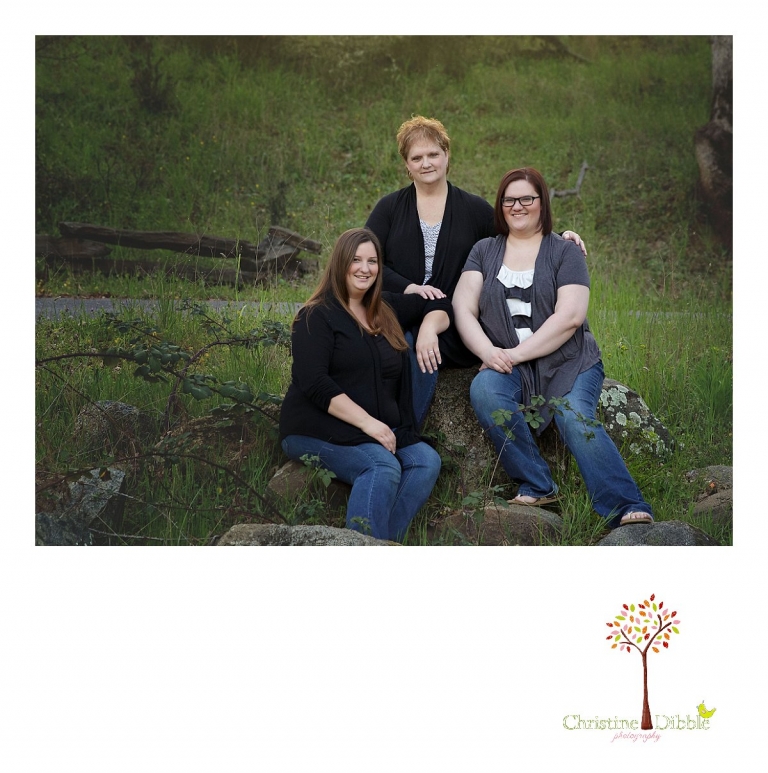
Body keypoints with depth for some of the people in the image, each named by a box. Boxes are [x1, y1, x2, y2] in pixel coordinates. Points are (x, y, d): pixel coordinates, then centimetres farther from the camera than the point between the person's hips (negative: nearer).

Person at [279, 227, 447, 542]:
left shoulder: (387, 310, 17)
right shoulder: (316, 316, -2)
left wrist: (429, 330, 5)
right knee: (383, 467, -33)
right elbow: (314, 383, -13)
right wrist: (366, 422, -20)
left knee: (427, 460, -22)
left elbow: (440, 307, 30)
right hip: (320, 430, -6)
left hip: (378, 429, 6)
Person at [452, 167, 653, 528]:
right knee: (483, 391, -30)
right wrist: (488, 352, -15)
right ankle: (538, 487, -24)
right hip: (506, 364, 2)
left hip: (567, 362, -2)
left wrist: (517, 353, -15)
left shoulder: (564, 251, 5)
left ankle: (628, 510, -34)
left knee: (575, 417, -30)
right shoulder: (484, 251, 15)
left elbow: (569, 316, -7)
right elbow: (463, 309, 4)